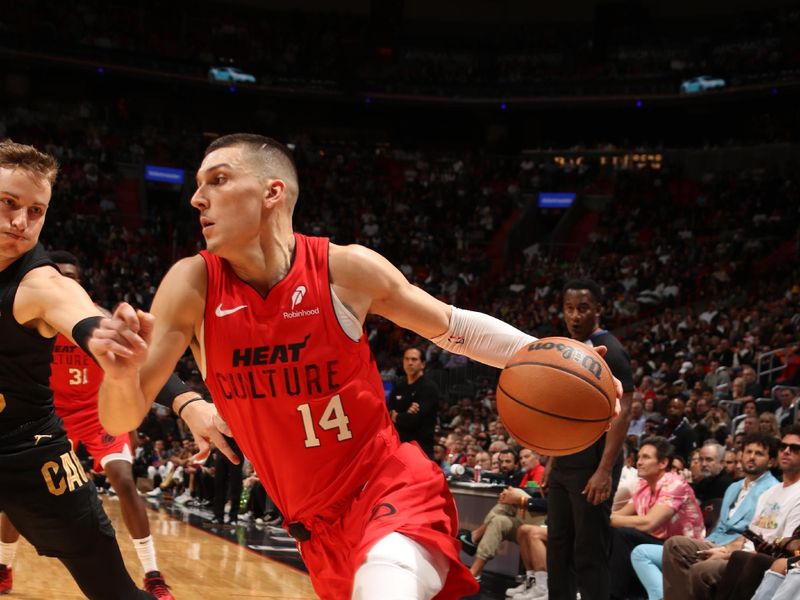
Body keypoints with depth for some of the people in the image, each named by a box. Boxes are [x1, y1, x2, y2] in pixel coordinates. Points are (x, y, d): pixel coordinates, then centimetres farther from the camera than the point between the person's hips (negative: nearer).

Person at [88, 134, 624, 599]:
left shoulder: (346, 269, -13)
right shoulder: (192, 286, -9)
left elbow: (453, 328, 3)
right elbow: (121, 420, -7)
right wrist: (121, 374, -30)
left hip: (392, 489, -4)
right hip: (316, 524, 4)